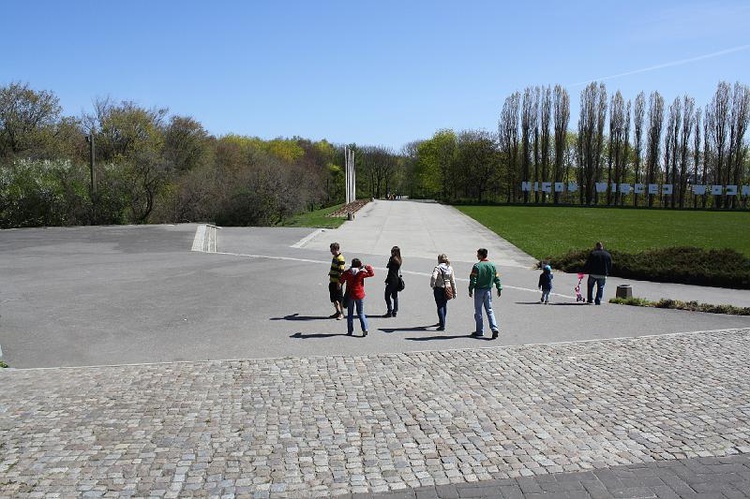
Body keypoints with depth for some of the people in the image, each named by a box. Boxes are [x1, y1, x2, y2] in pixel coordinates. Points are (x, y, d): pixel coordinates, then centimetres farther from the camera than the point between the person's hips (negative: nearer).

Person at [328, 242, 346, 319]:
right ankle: (337, 312, 26)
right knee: (334, 298, 15)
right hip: (332, 281, 9)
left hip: (337, 282, -9)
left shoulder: (340, 259, -19)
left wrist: (339, 283, -22)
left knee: (340, 298, 1)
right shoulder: (334, 257, 10)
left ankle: (341, 313, 11)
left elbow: (341, 272, -21)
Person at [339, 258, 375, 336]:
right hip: (360, 295, 0)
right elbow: (372, 273, 1)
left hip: (350, 295, 0)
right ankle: (365, 329, -7)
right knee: (361, 313, 9)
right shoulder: (361, 273, -9)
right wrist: (367, 267, 5)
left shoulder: (347, 273, -6)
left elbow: (341, 281, 5)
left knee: (350, 313, 12)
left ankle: (350, 331, 12)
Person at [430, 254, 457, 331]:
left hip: (439, 289, -5)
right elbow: (453, 281, 6)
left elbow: (433, 277, -28)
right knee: (444, 305, 20)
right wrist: (454, 292, 12)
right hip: (447, 289, 6)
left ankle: (442, 325, -4)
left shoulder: (438, 268, -13)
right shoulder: (450, 268, 3)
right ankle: (442, 322, 37)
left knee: (440, 306, -1)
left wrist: (432, 285, -9)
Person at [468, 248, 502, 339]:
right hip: (488, 290, 4)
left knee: (478, 311, 5)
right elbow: (496, 278, 6)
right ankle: (494, 328, -5)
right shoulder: (492, 265, 3)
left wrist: (470, 290, -5)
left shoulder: (477, 266, -13)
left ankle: (479, 332, 10)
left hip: (479, 290, -4)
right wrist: (499, 289, 15)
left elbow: (473, 280, -14)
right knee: (489, 310, 10)